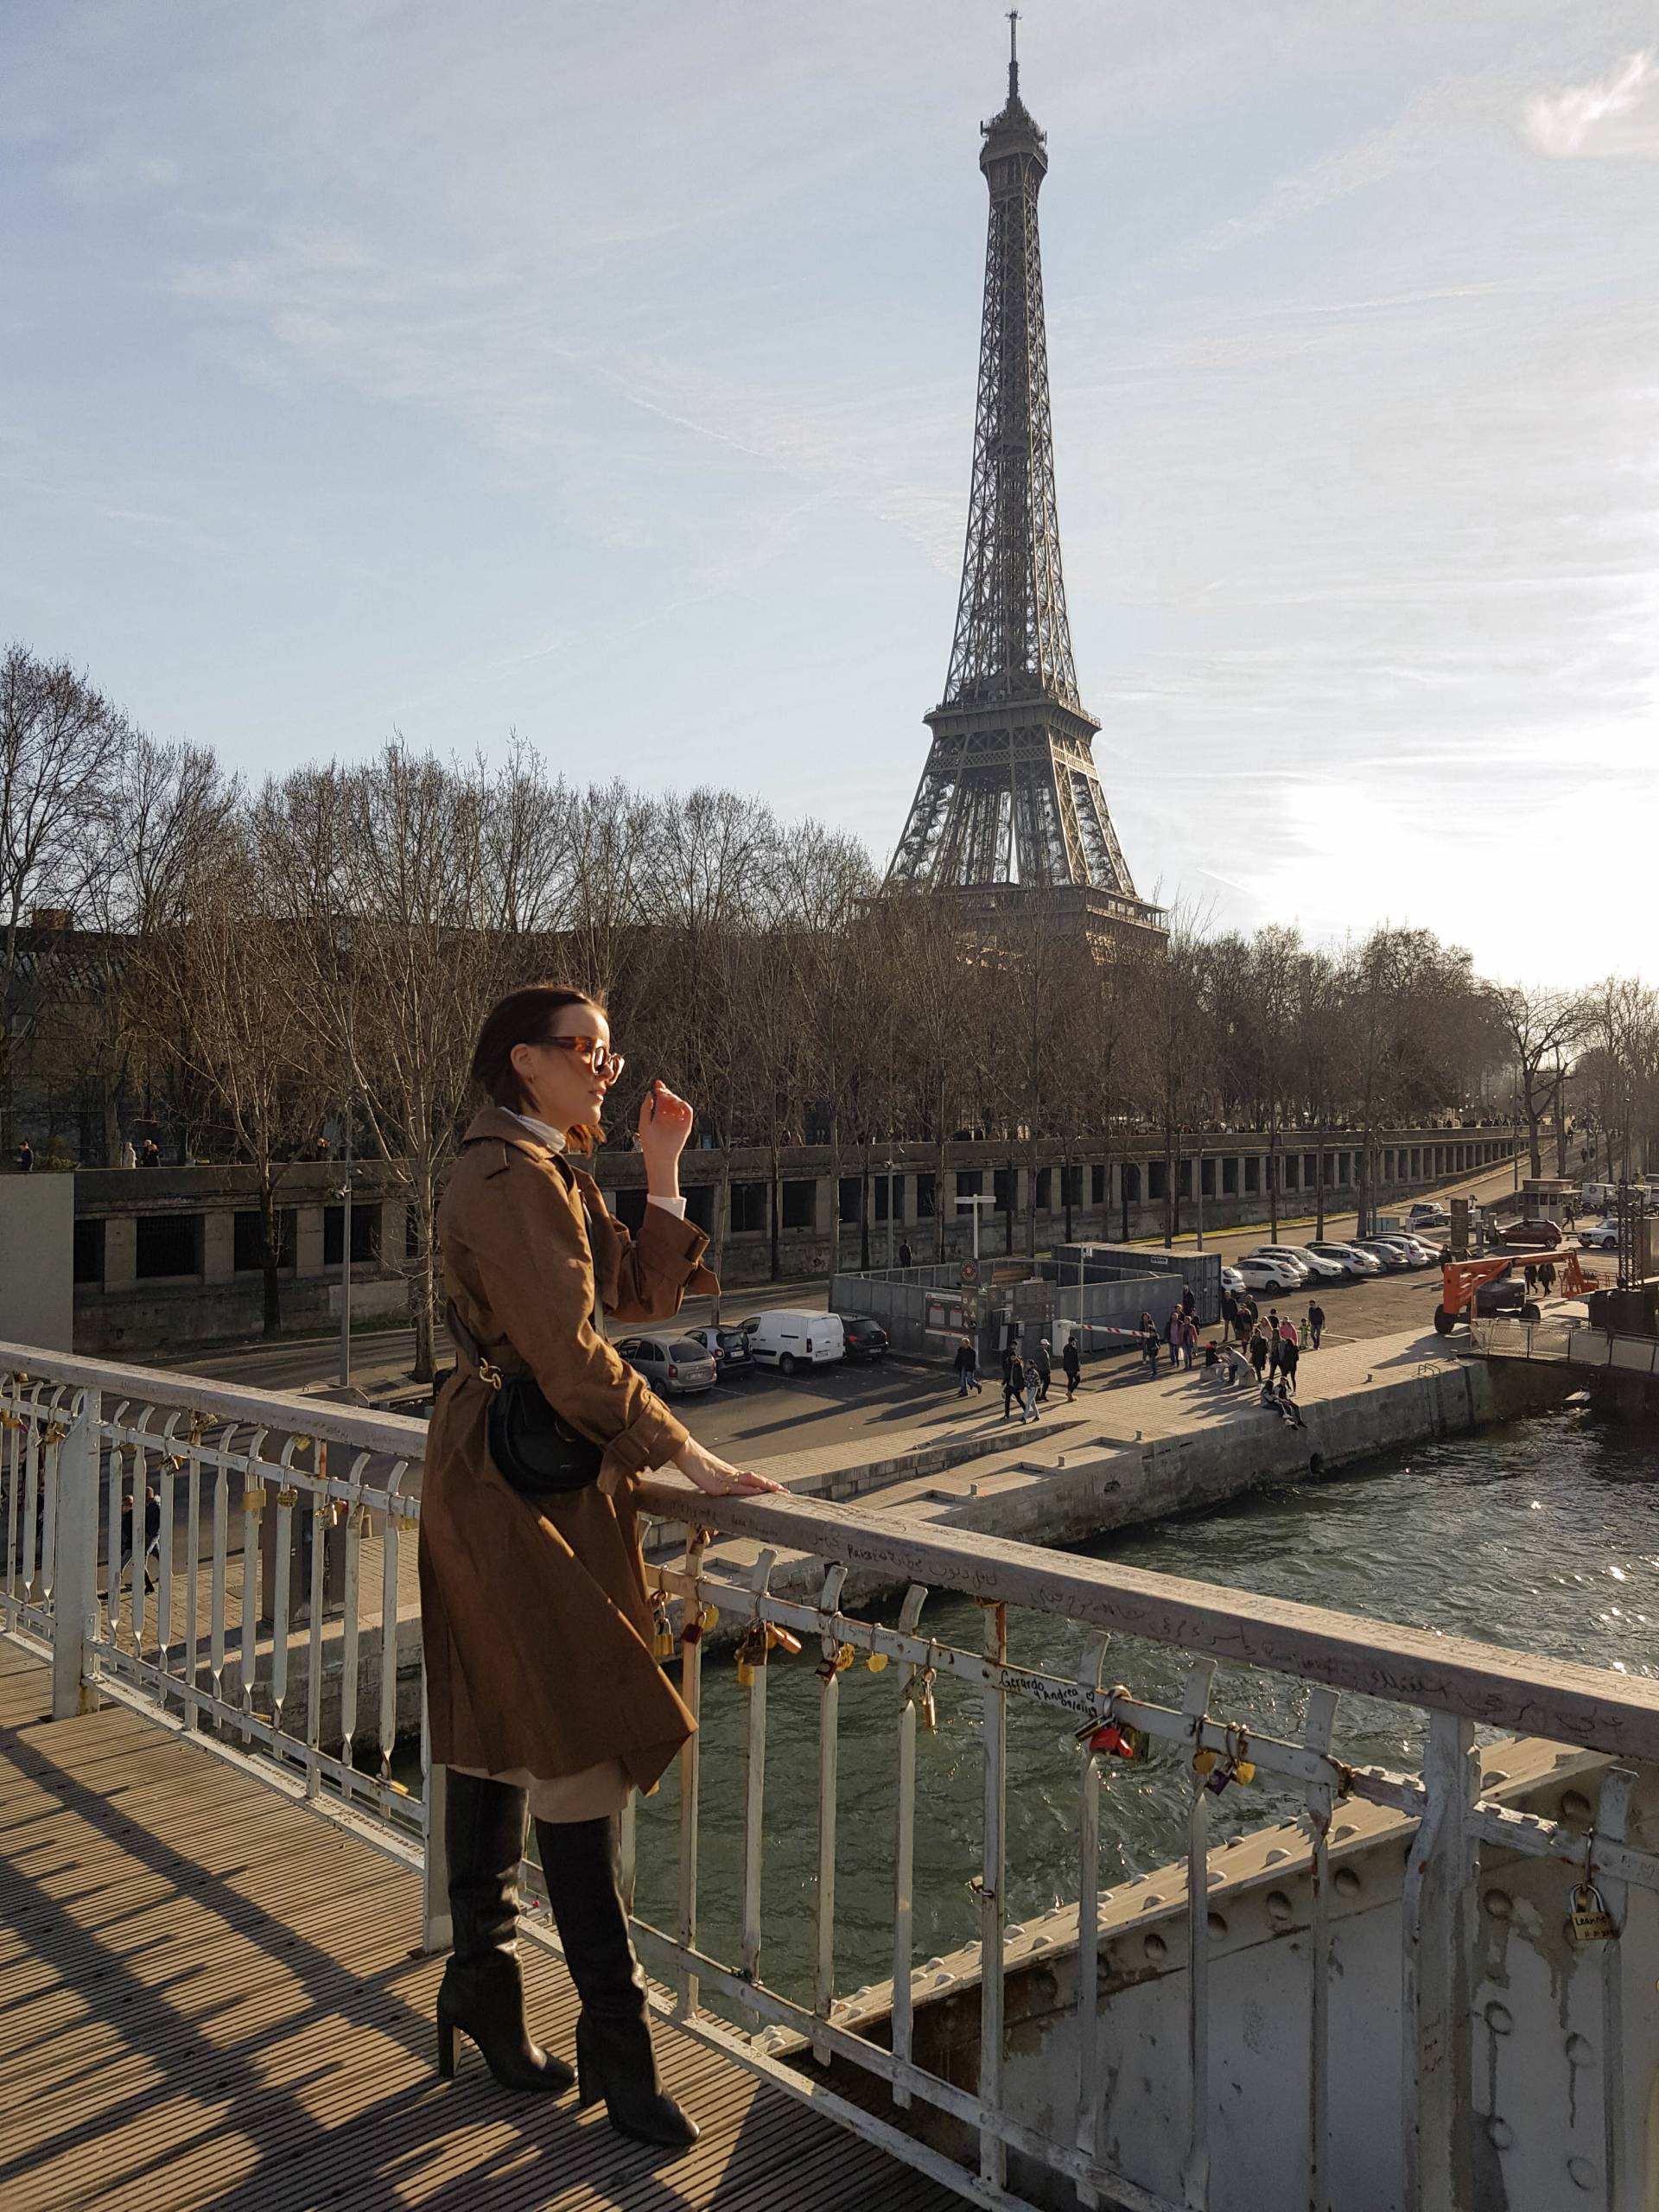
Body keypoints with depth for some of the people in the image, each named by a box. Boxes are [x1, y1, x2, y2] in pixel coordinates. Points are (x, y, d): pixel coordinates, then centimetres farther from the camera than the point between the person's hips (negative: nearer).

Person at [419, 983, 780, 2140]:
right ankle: (616, 2039, 6)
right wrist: (685, 1455, -19)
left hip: (527, 1480, 10)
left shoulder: (559, 1171, 14)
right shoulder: (508, 1176, -18)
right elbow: (571, 1353, -23)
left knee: (507, 1737, 17)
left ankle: (482, 1982, 32)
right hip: (518, 1487, -10)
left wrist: (663, 1176, 0)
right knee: (578, 1750, -5)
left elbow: (644, 1295, 11)